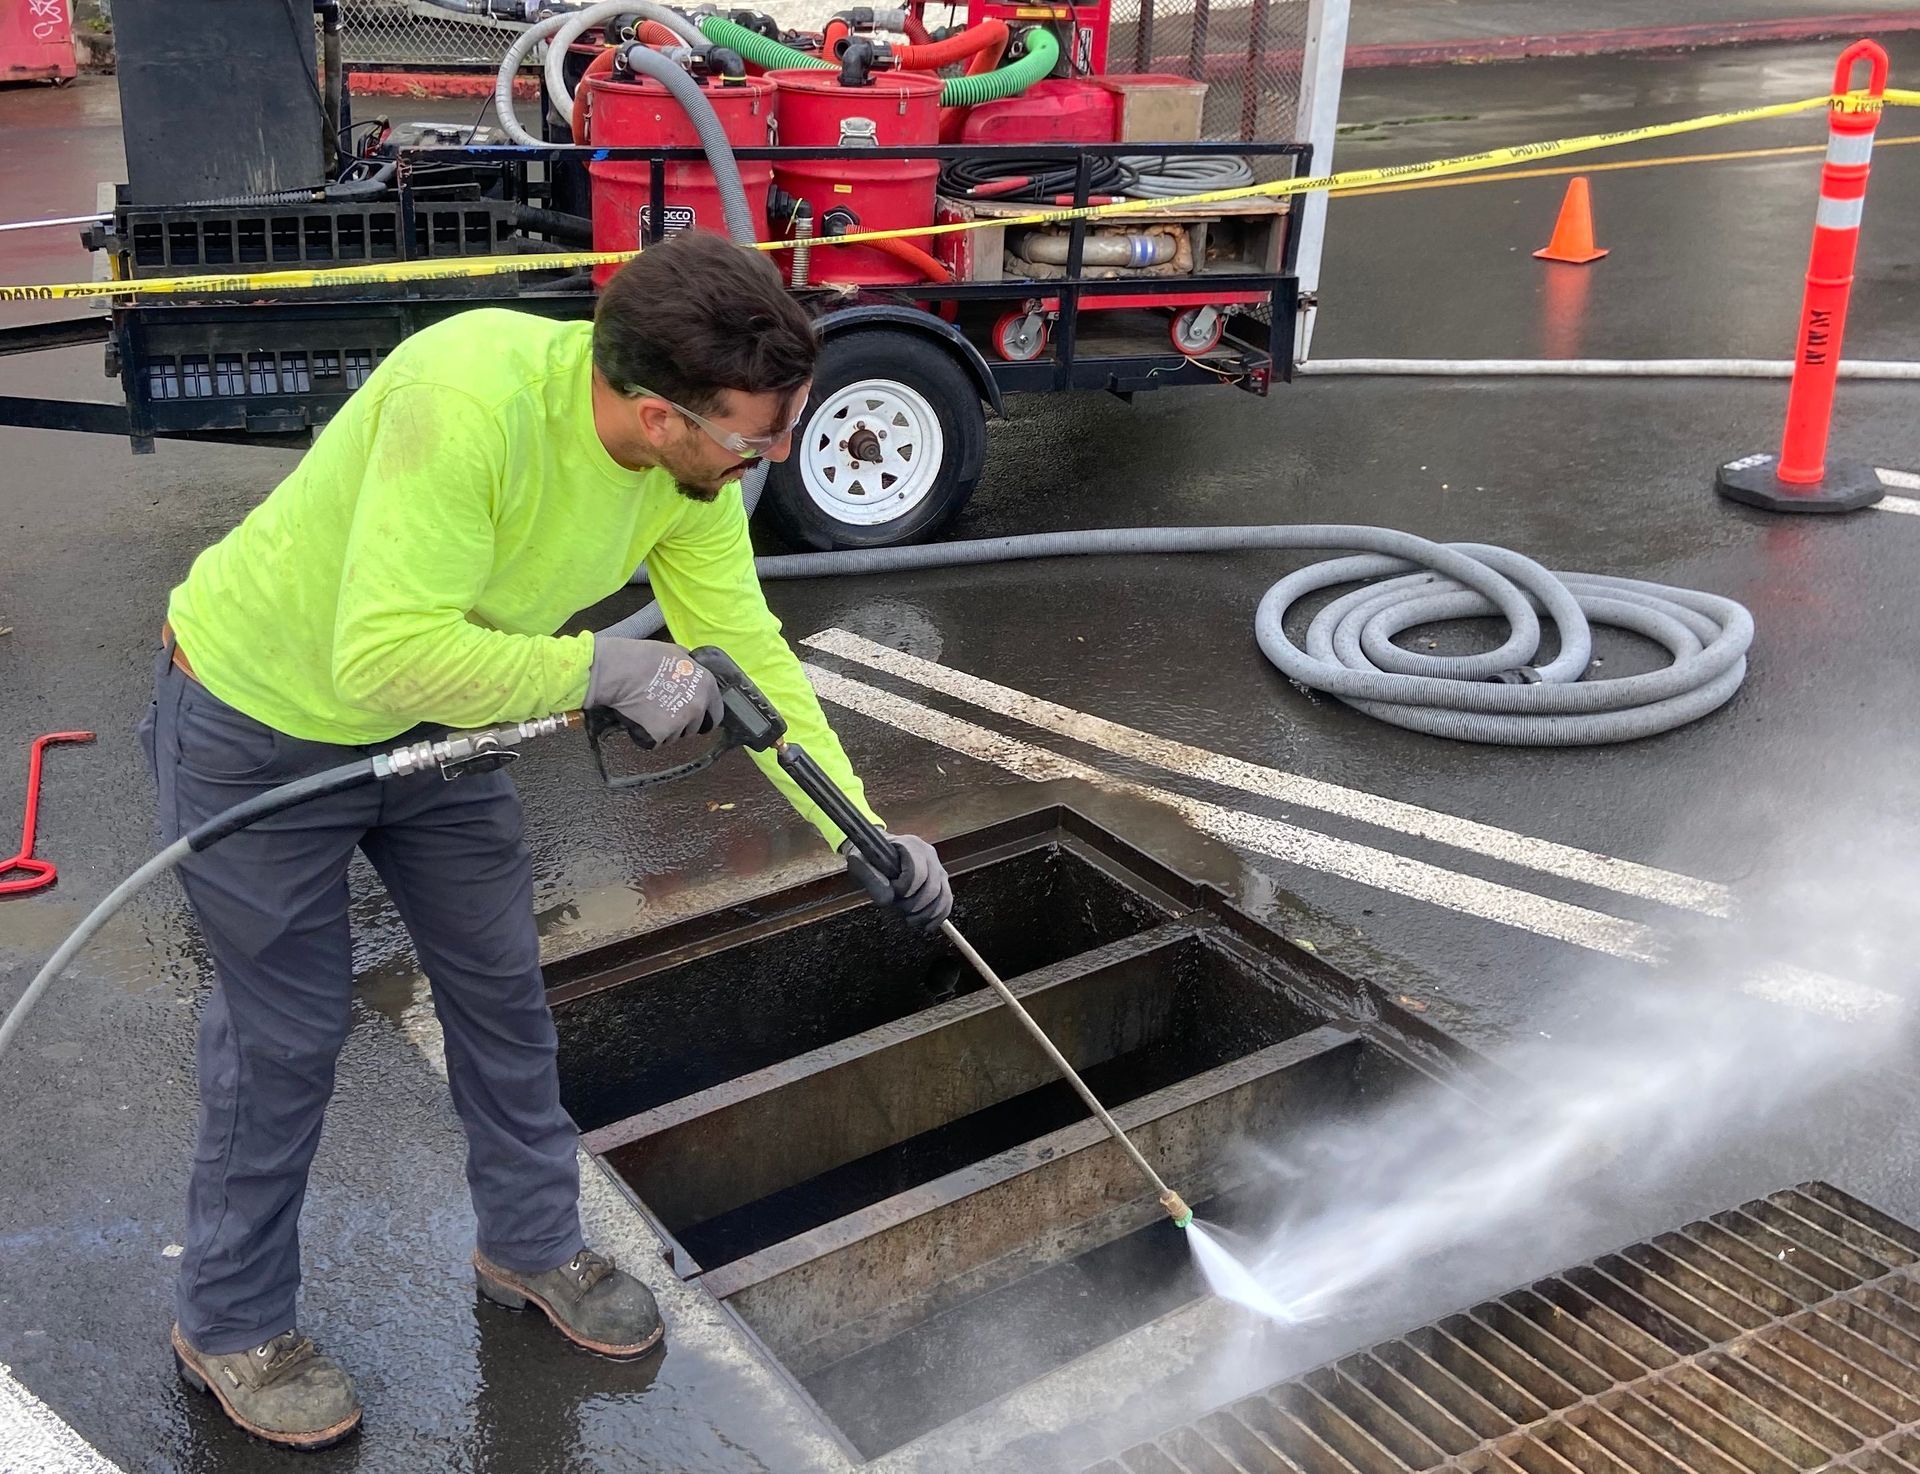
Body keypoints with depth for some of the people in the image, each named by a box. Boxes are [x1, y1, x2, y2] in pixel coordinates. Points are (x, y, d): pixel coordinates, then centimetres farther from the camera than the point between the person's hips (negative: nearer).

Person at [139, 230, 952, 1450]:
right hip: (258, 721, -6)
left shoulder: (693, 464, -16)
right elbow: (383, 652, -42)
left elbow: (749, 654, -7)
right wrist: (606, 667, -36)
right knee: (289, 1031, 5)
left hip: (430, 722, 7)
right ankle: (231, 1325, 28)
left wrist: (865, 832, -10)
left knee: (502, 986, 14)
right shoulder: (470, 398, -40)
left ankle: (532, 1245, 37)